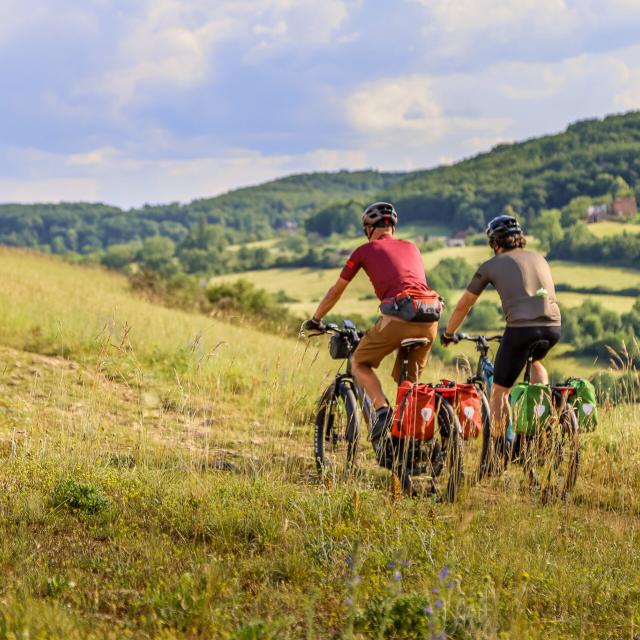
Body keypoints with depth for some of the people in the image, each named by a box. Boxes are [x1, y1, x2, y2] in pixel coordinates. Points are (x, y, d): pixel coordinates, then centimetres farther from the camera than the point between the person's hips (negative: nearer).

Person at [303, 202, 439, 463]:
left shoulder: (365, 250, 17)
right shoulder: (411, 247, 28)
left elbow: (336, 291, 24)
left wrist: (315, 320, 37)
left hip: (397, 316, -4)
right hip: (429, 321, 4)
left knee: (359, 363, 15)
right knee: (409, 382, 20)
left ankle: (382, 410, -8)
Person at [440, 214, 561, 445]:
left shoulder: (491, 266, 15)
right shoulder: (539, 259, 26)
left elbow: (463, 305, 22)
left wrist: (448, 334, 38)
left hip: (520, 328, -4)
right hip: (553, 326, 4)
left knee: (499, 391, 9)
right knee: (536, 361, 37)